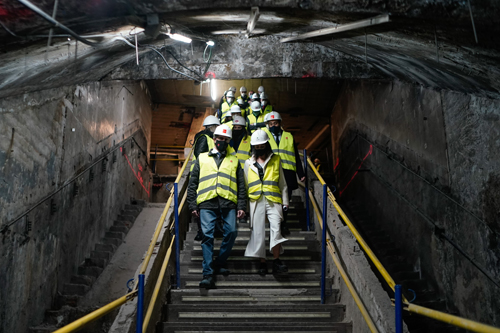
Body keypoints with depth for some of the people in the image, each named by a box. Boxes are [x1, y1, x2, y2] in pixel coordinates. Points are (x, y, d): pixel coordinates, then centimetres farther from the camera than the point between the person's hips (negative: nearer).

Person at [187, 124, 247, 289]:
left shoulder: (234, 160, 20)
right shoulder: (202, 158, 18)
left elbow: (241, 186, 16)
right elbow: (192, 183, 15)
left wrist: (241, 206, 5)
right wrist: (193, 205, 6)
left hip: (228, 203, 1)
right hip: (207, 203, -1)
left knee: (231, 232, -11)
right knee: (207, 235, -9)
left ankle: (219, 262, 13)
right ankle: (208, 273, -4)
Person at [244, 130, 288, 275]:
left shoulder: (276, 160, 14)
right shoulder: (248, 163, 17)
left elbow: (282, 183, 14)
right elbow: (245, 185, 18)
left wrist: (285, 201, 8)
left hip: (273, 200, -1)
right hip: (256, 201, 2)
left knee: (275, 229, -17)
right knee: (258, 232, 0)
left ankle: (276, 261, -14)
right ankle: (262, 262, 9)